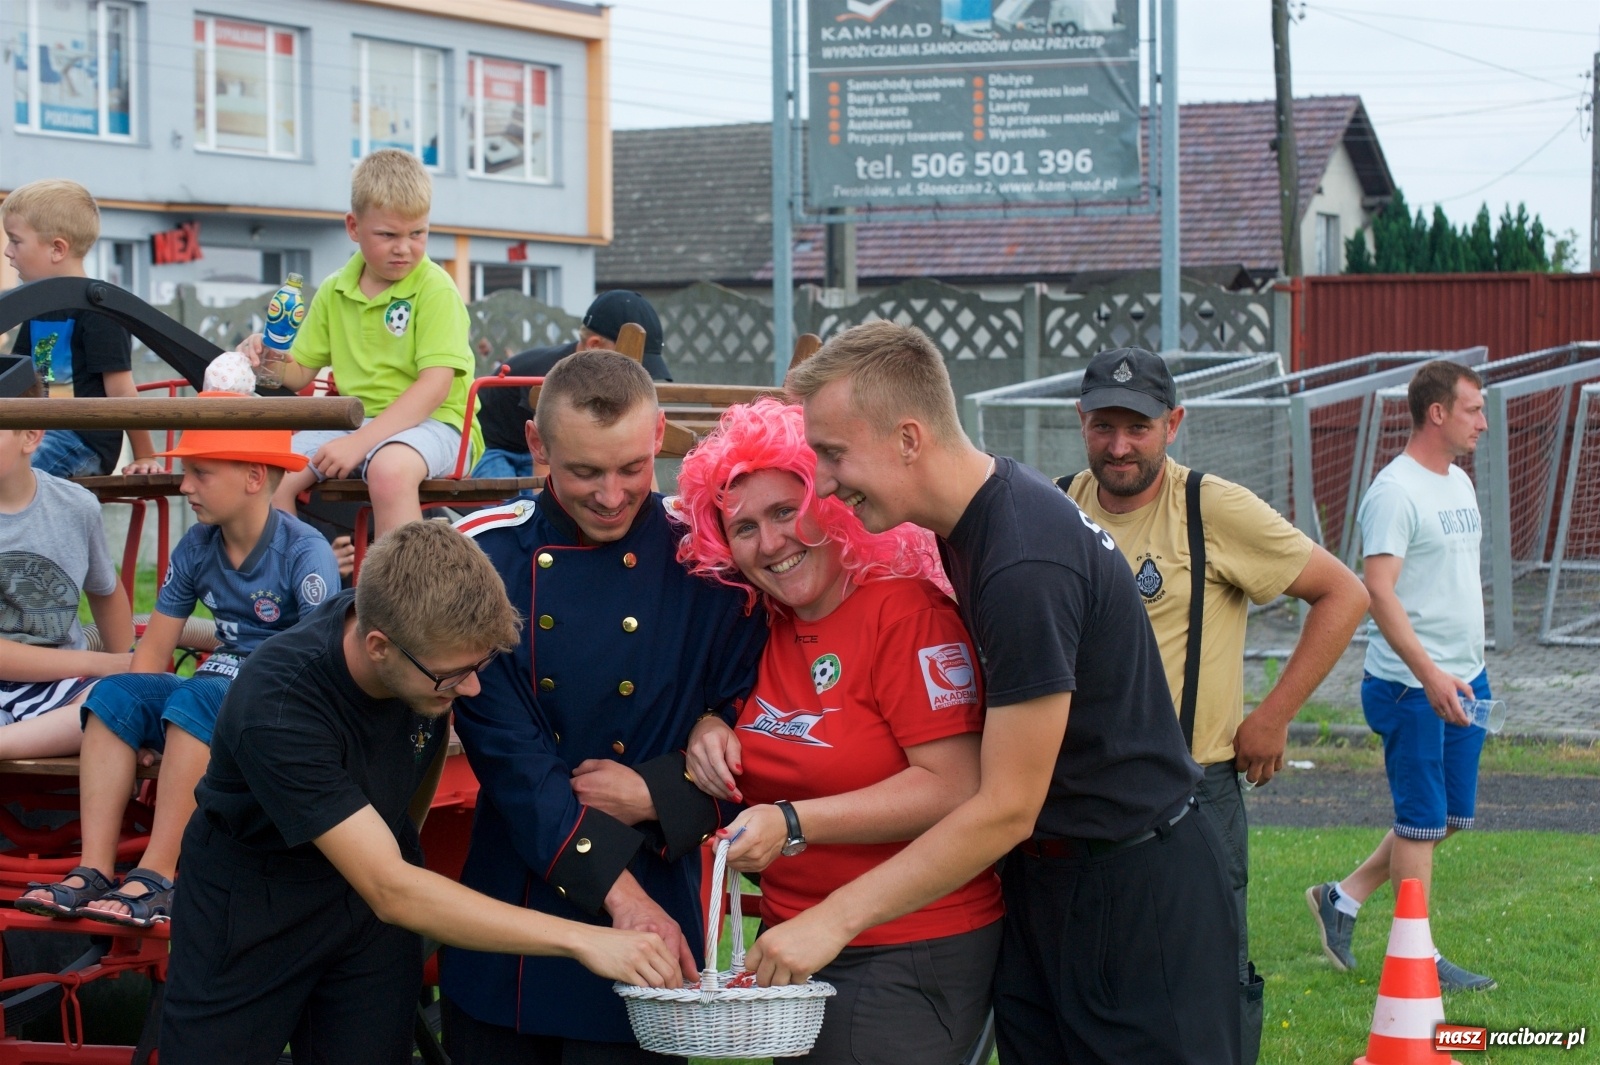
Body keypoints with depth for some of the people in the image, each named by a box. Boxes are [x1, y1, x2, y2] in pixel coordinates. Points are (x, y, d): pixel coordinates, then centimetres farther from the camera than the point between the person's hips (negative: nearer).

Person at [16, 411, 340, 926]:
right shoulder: (197, 546, 7)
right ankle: (96, 870, -23)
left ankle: (158, 875, -33)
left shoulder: (304, 551, -13)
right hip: (218, 693, 7)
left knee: (196, 697, -33)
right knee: (114, 693, -15)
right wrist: (139, 719, -6)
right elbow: (155, 646, 9)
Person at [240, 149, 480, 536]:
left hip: (429, 422, -6)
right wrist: (267, 361, -6)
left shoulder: (435, 288, -8)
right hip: (352, 422, 6)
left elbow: (435, 386, -17)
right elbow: (300, 371, 19)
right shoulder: (333, 293, 12)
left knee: (390, 467, -39)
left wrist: (360, 442, -24)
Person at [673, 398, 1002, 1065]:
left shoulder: (908, 611, -15)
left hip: (911, 959, -7)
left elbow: (955, 788, -19)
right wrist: (706, 727, 0)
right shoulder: (758, 625, 6)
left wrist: (794, 825, -24)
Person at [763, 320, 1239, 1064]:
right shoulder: (972, 524, 4)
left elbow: (1006, 808, -22)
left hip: (1136, 895, -9)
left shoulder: (1027, 564, -25)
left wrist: (835, 918, -19)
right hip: (1044, 883, 9)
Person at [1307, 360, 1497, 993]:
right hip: (1411, 686, -9)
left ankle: (1343, 898, 25)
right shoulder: (1394, 491, -15)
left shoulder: (1459, 483, 14)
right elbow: (1378, 591, -22)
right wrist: (1429, 673, -30)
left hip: (1464, 680, 9)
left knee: (1452, 816, 13)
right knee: (1422, 820, -1)